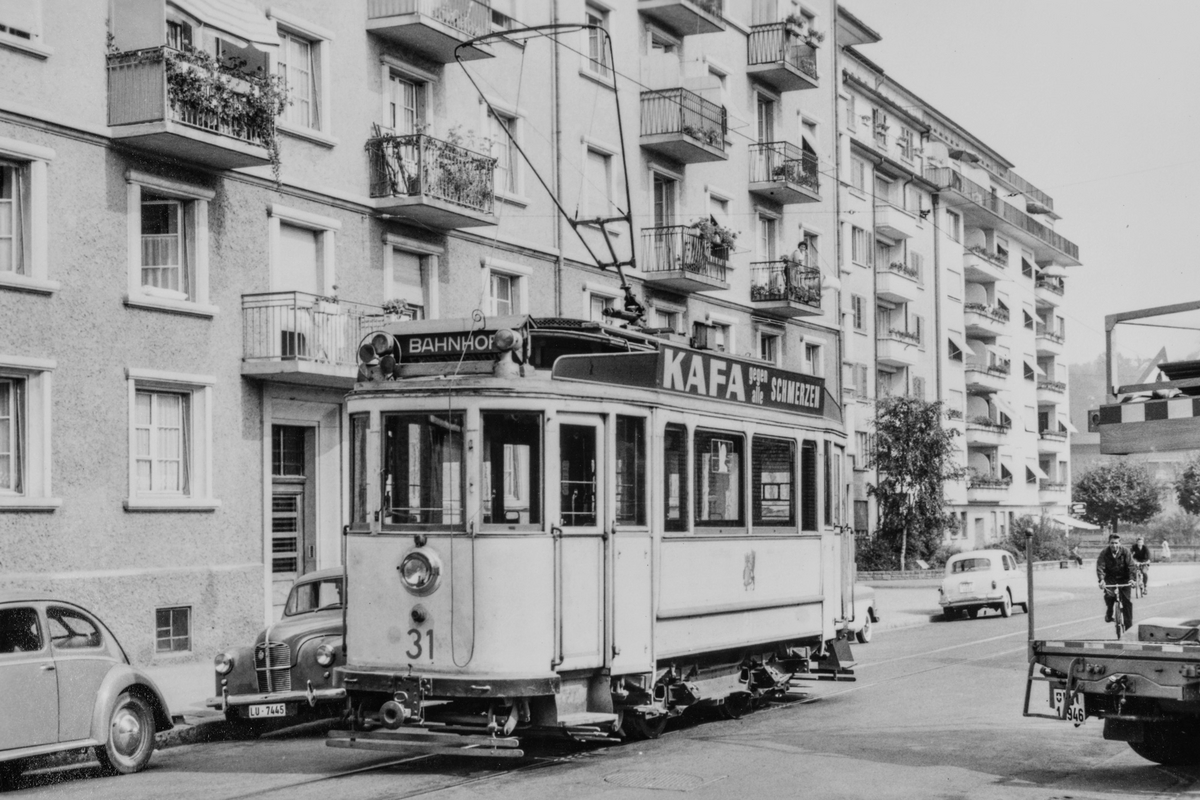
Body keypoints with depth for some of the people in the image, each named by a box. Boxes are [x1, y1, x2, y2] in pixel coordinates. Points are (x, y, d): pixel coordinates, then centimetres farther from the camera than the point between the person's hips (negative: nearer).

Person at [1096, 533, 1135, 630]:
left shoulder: (1125, 552, -13)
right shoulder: (1104, 553, -12)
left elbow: (1131, 566, -20)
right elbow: (1100, 567, -21)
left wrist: (1132, 579, -36)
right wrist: (1101, 580, -38)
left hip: (1124, 579, 0)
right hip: (1110, 578, 0)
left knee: (1127, 601, -9)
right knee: (1109, 594, -27)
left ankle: (1129, 625, 0)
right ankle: (1108, 614, -1)